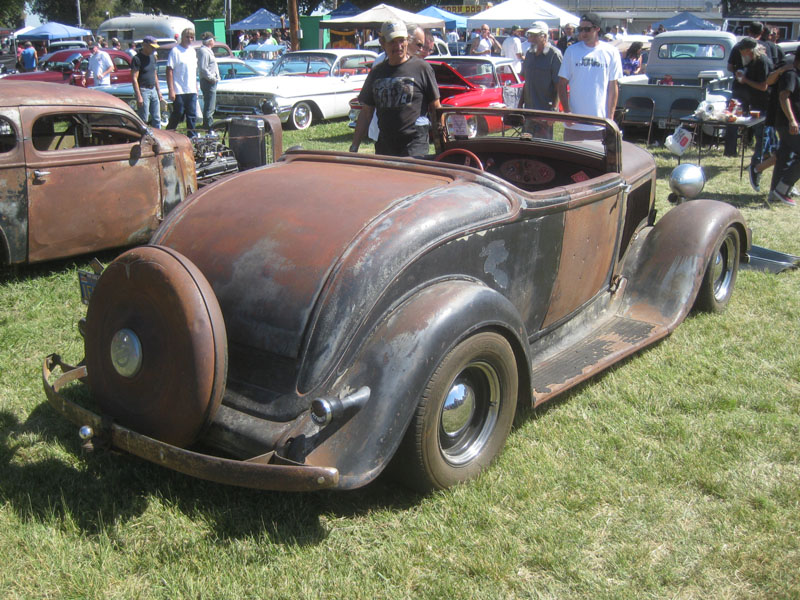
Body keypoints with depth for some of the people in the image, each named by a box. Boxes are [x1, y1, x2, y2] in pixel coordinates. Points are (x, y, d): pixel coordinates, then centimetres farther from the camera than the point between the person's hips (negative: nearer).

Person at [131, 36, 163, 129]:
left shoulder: (152, 57, 12)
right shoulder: (137, 58, -12)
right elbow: (134, 78, -15)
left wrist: (158, 91, 18)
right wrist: (139, 97, -21)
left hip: (153, 90, 8)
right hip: (143, 90, -7)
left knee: (157, 118, 9)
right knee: (143, 120, -5)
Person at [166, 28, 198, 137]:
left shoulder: (193, 51, 14)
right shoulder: (175, 50, -7)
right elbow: (169, 71, -10)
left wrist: (196, 88, 17)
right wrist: (171, 90, -16)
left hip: (192, 91, 6)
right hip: (179, 91, -6)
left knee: (192, 115, 5)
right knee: (177, 115, -1)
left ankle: (191, 136, 11)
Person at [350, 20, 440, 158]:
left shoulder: (421, 68, 1)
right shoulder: (376, 73, 13)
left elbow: (436, 109, 3)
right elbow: (366, 113, 16)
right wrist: (354, 146, 12)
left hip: (415, 147, -4)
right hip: (384, 146, 4)